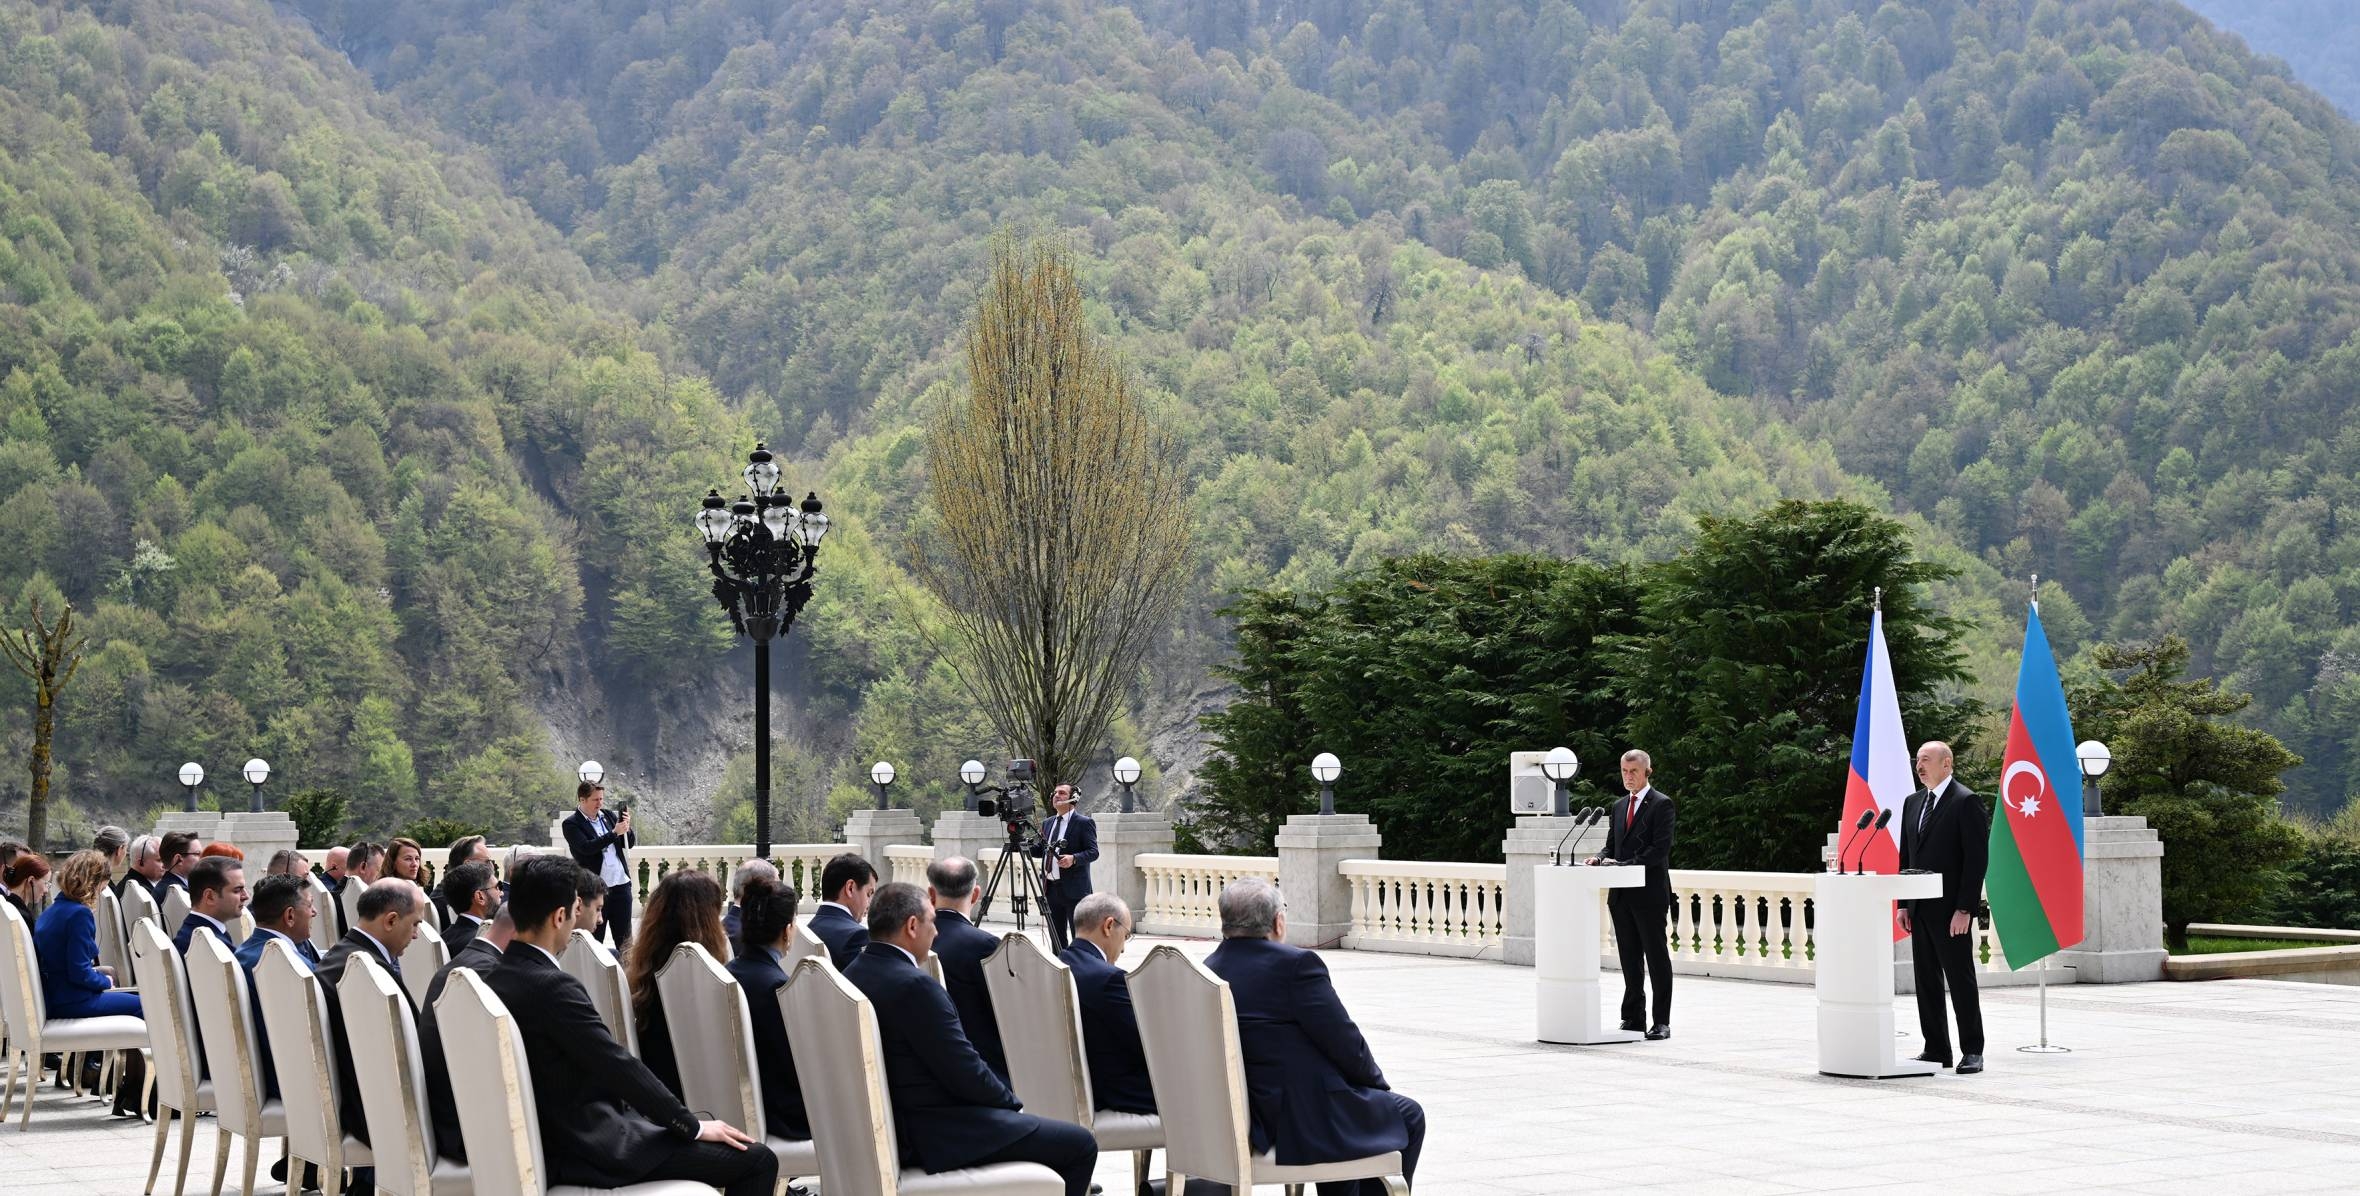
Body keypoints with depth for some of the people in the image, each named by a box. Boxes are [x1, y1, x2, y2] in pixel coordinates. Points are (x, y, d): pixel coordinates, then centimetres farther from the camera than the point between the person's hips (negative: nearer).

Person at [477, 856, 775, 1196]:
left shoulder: (496, 980, 6)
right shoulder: (553, 987, -23)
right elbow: (619, 1066, -19)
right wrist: (694, 1126, -8)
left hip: (555, 1134, 10)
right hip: (593, 1147, -10)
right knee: (757, 1160, -8)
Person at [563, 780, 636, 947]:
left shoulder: (607, 816, 10)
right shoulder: (571, 824, -5)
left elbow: (629, 844, 13)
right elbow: (587, 847, -19)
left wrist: (627, 828, -7)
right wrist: (614, 833, -21)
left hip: (621, 883, 5)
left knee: (625, 939, 7)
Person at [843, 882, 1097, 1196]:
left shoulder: (853, 976, 6)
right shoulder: (915, 985, -24)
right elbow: (966, 1073, -20)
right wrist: (1014, 1105, -1)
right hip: (937, 1135, -10)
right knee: (1079, 1144, -4)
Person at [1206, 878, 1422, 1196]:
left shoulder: (1207, 971, 3)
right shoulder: (1296, 964, -19)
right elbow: (1345, 1044, -15)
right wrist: (1378, 1083, 6)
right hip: (1305, 1124, -8)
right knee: (1407, 1116, 16)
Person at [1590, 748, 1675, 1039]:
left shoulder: (1661, 804, -5)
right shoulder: (1619, 806, 17)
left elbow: (1660, 849, -14)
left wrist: (1625, 865, -20)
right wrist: (1600, 858, -2)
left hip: (1649, 894, -7)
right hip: (1621, 894, 7)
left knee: (1656, 957, -2)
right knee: (1629, 958, 10)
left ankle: (1661, 1022, 0)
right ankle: (1633, 1018, 15)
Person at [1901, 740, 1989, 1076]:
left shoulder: (1966, 801, -8)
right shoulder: (1913, 802, 15)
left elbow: (1977, 858, -13)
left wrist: (1964, 909, -17)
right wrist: (1904, 904, 11)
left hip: (1950, 910, -7)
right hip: (1920, 909, 8)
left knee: (1960, 980, -3)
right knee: (1926, 982, 9)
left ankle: (1972, 1051, 3)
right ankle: (1936, 1049, 14)